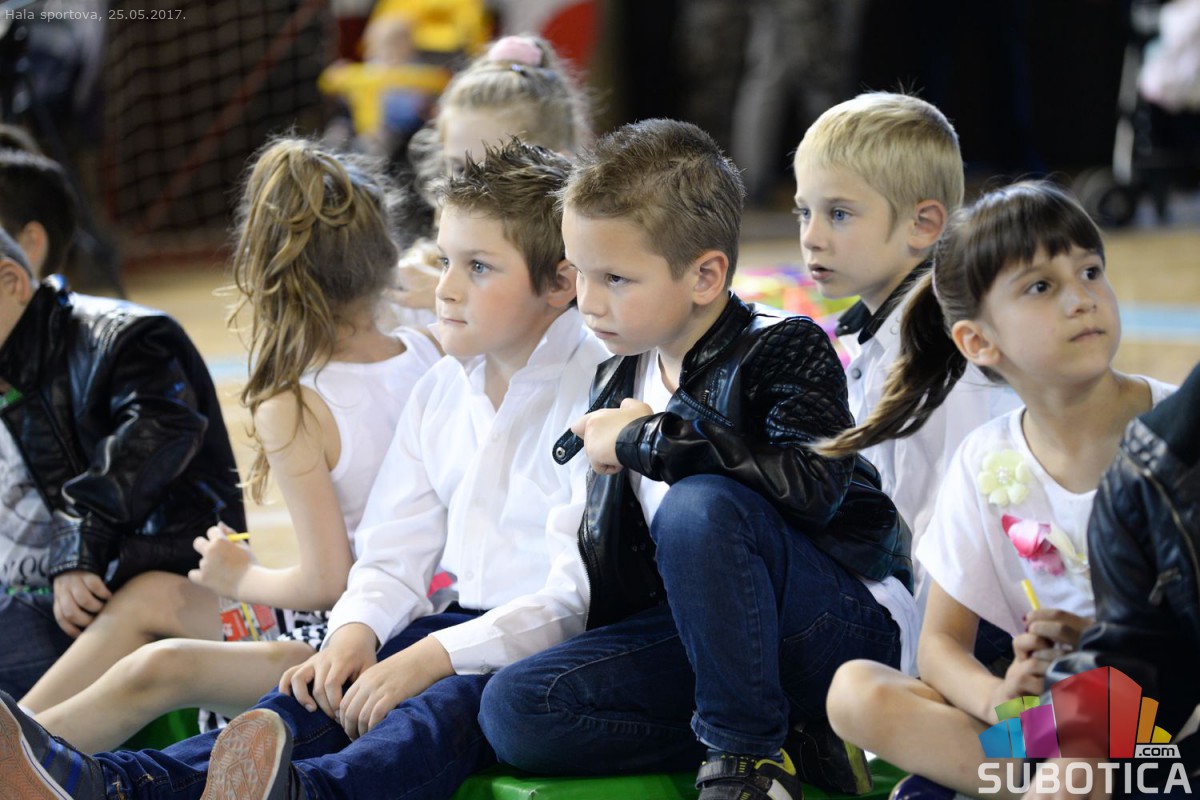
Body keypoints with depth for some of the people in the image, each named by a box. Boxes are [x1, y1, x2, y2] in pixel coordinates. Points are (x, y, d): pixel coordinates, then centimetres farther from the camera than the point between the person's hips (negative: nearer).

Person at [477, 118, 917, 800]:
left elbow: (816, 484, -31)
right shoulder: (618, 384, 10)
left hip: (852, 629, -7)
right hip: (698, 631, 8)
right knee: (515, 710, -13)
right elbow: (619, 574, 23)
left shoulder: (785, 350, -10)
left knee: (701, 506, -35)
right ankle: (790, 742, -13)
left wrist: (646, 439, -22)